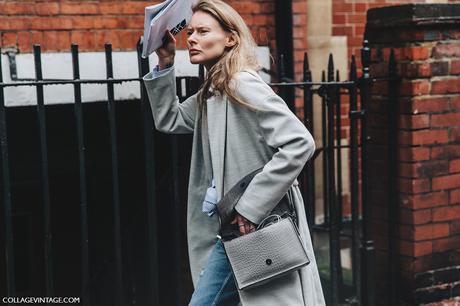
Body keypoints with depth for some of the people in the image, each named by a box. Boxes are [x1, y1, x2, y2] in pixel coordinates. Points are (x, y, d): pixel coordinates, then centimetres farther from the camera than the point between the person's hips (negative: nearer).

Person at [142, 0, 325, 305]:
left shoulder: (243, 84, -15)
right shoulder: (211, 93, 13)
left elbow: (300, 142, -23)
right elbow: (169, 120, 27)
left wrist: (249, 208, -22)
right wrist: (165, 64, 13)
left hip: (258, 228, -9)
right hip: (232, 231, 9)